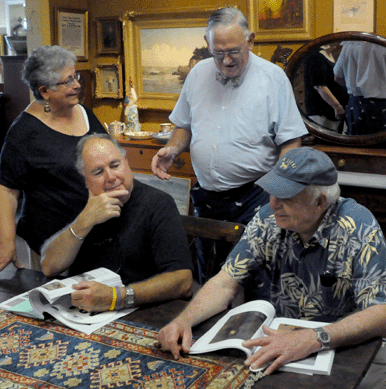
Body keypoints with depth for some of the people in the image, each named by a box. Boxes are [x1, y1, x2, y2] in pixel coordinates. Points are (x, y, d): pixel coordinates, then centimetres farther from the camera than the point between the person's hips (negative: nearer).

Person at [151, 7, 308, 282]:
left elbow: (290, 142, -8)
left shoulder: (273, 77, -6)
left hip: (254, 198, -4)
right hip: (206, 197, 5)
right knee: (207, 278, 16)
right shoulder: (198, 74, 7)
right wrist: (172, 150, -2)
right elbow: (185, 126, 19)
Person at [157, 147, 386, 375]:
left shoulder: (360, 230, -13)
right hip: (271, 341, 3)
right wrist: (184, 320, -17)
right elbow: (226, 283, 0)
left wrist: (315, 339, -34)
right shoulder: (268, 219, -3)